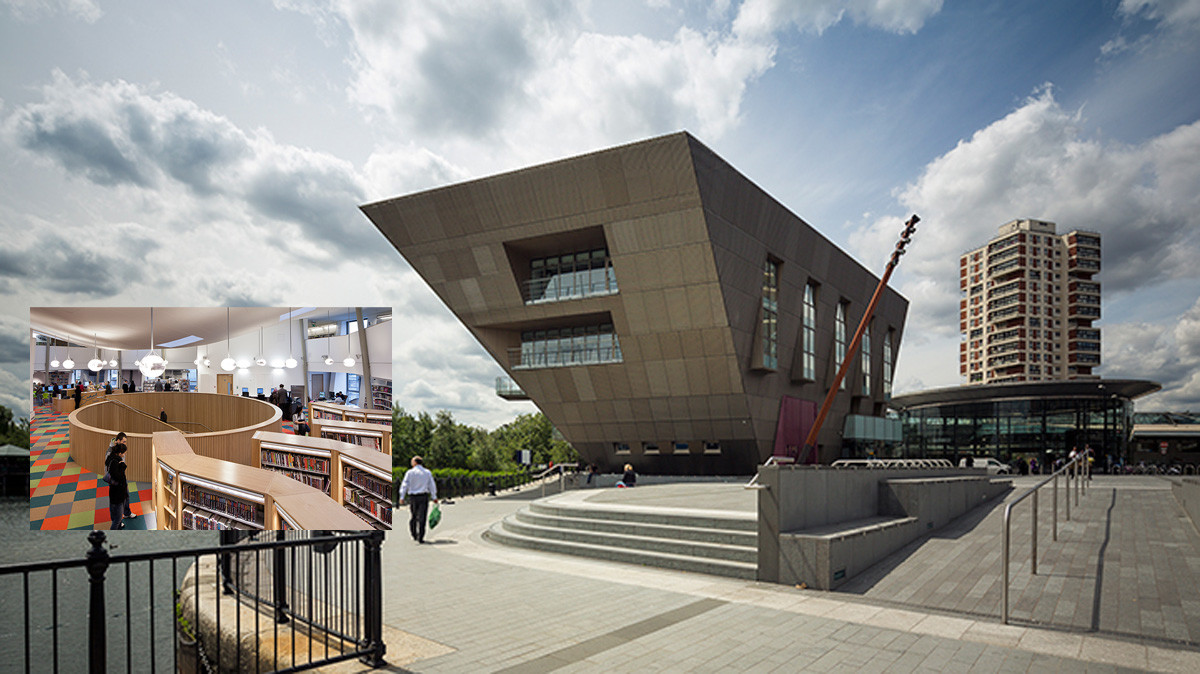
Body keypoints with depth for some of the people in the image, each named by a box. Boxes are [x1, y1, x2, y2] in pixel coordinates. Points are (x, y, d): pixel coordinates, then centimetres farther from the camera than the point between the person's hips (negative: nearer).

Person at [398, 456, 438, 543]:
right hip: (423, 497, 0)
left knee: (413, 517, 17)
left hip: (412, 497, 0)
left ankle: (414, 535, 24)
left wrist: (402, 497, -8)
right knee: (422, 518, -2)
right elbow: (432, 485, 5)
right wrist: (434, 497, 10)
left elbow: (404, 485, -7)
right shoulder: (427, 472, 5)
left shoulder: (410, 472, -1)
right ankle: (420, 538, -7)